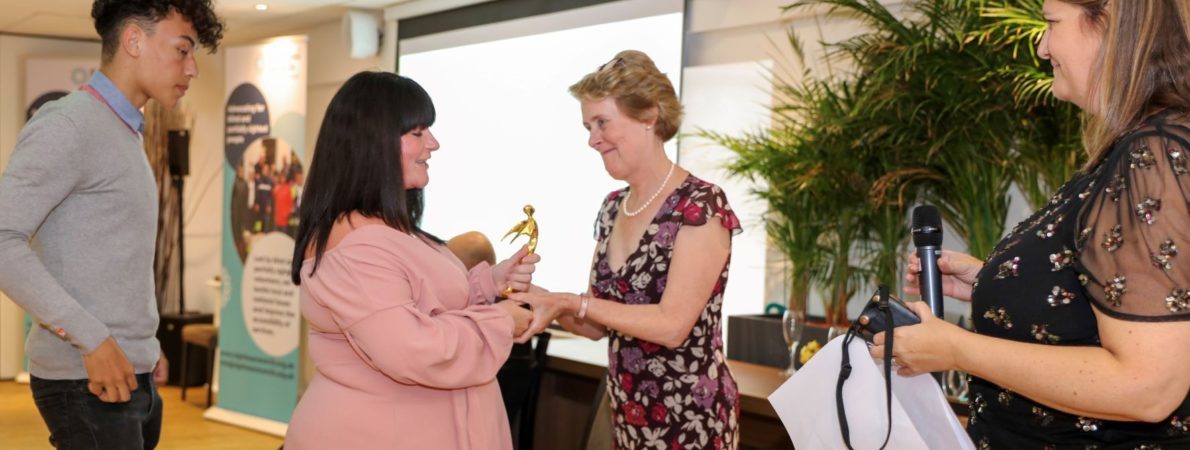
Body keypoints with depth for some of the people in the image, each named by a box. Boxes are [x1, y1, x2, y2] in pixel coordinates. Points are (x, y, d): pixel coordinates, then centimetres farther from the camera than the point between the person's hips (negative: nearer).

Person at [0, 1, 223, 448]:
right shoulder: (70, 126, -12)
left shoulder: (125, 134, 16)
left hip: (130, 375, 8)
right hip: (86, 382, -8)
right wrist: (91, 339, -22)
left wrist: (144, 344, 12)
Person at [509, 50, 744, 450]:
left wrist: (570, 303, -22)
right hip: (627, 414, 7)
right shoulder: (613, 208, 7)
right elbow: (600, 323, 10)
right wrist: (546, 304, -8)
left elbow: (672, 324, -22)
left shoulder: (702, 206, -15)